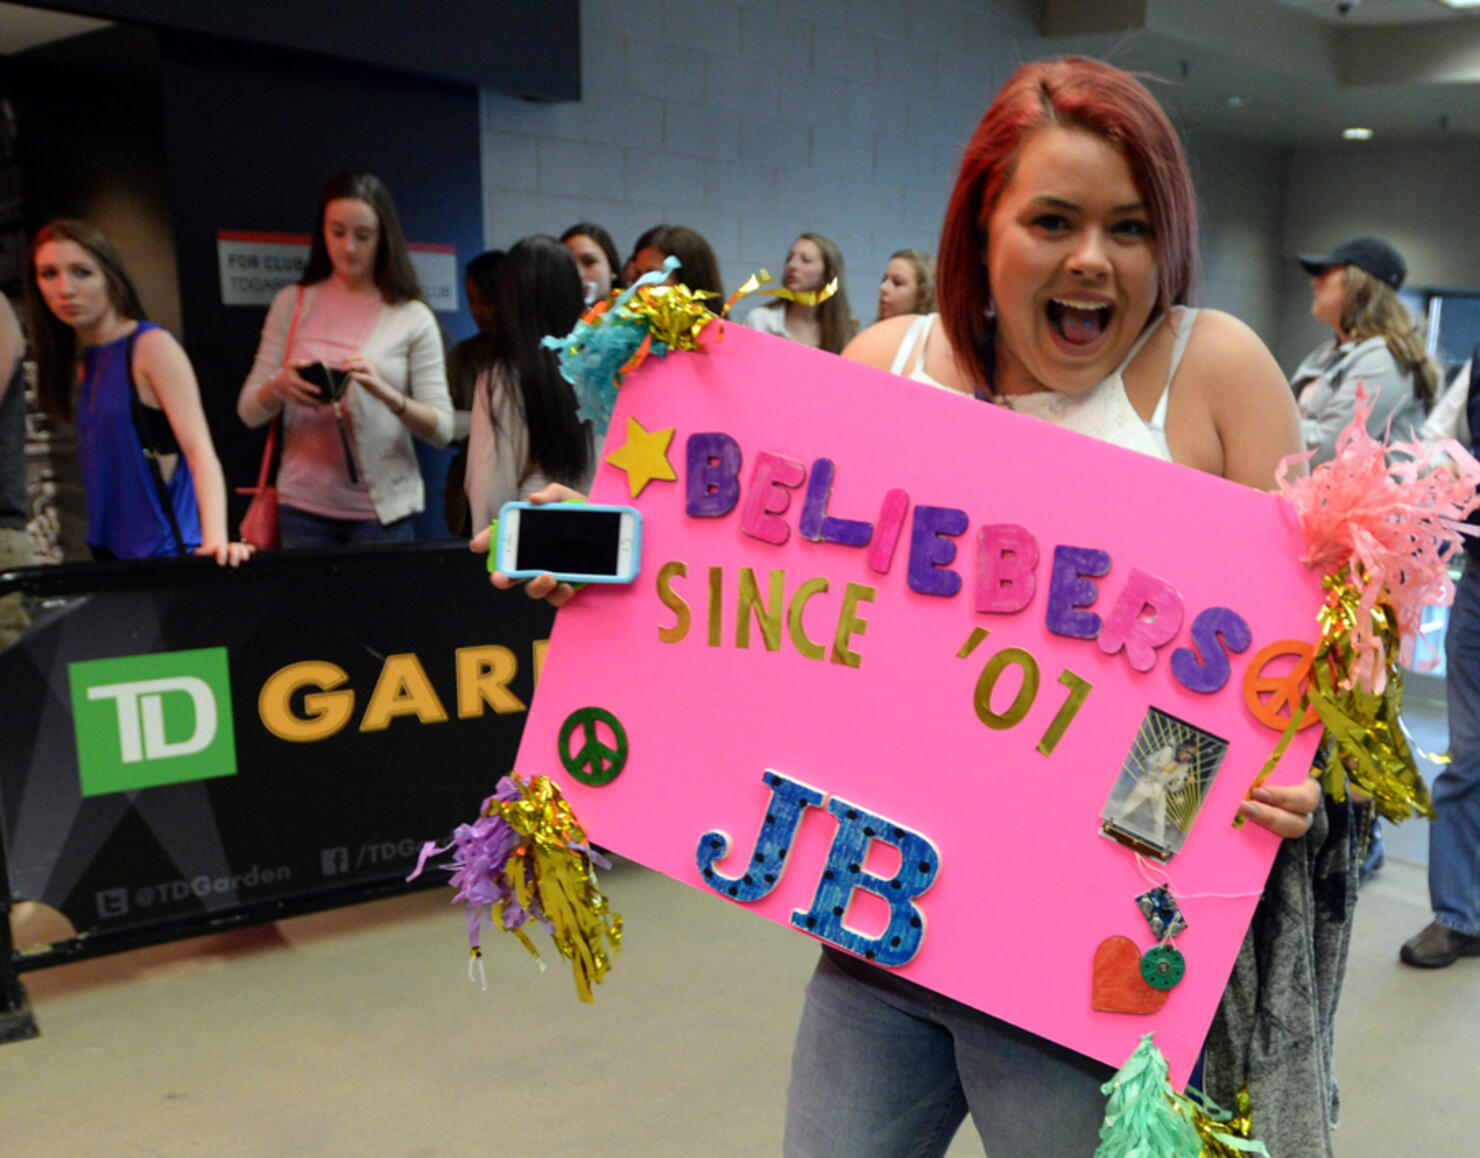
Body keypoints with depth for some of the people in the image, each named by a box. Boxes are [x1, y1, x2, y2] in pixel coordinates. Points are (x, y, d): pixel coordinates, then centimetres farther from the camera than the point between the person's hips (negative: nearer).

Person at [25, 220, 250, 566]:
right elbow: (106, 466, 16)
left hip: (165, 552, -7)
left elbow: (200, 451, -18)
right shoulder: (82, 362, 14)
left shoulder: (152, 346, -9)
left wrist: (215, 540, -32)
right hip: (113, 555, 7)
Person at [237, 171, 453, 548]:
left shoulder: (413, 318, 1)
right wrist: (278, 386, -15)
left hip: (382, 509, -1)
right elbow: (248, 411, 7)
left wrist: (387, 393, -22)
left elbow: (442, 429, -5)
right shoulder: (291, 304, 9)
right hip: (303, 507, 2)